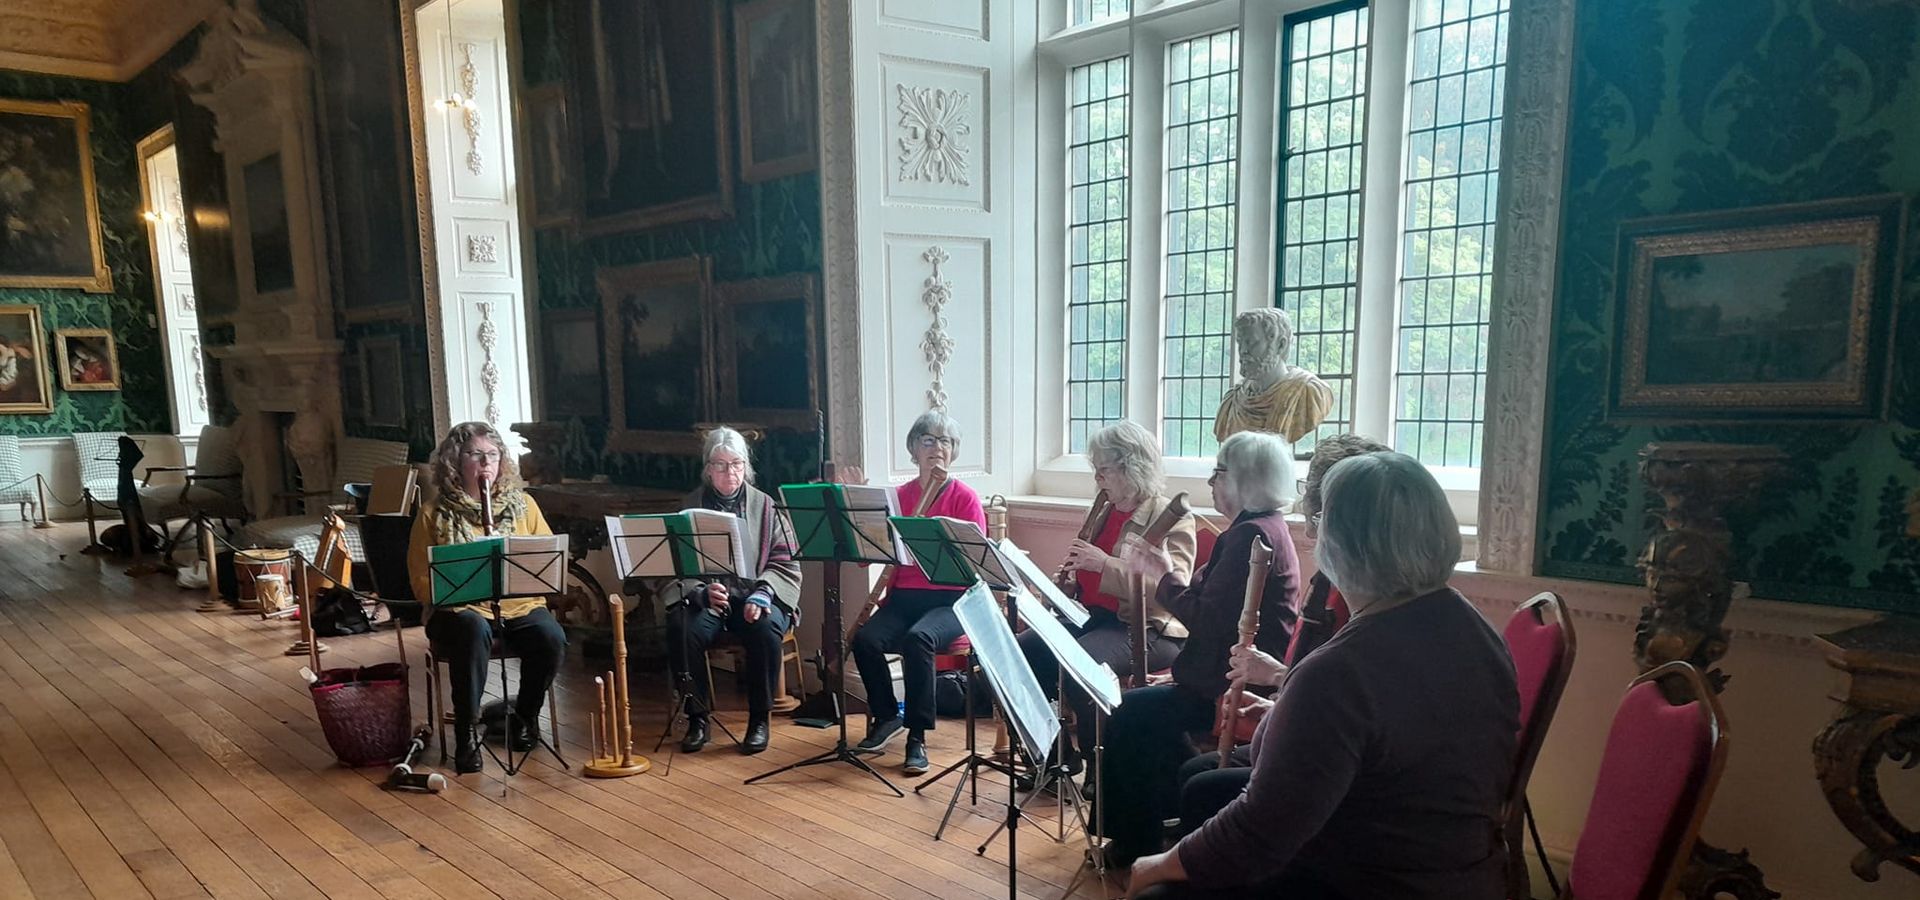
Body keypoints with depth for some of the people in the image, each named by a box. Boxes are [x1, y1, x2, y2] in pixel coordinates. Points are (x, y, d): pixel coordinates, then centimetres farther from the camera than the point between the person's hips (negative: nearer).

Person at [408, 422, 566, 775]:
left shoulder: (522, 504, 10)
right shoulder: (435, 512, 3)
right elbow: (422, 583, -1)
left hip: (520, 605, 2)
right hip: (461, 608, -2)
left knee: (552, 638, -28)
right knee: (473, 631, -37)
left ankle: (526, 715, 0)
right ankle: (466, 733, -22)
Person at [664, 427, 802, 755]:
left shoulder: (765, 506, 7)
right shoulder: (691, 506, 7)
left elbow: (786, 563, 4)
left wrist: (762, 593, -15)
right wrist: (703, 592, -19)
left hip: (755, 597, 0)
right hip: (704, 598, 1)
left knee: (765, 629, -33)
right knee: (681, 630, -30)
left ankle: (760, 719, -12)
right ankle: (697, 719, -8)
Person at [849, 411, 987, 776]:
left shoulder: (964, 497, 1)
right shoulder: (899, 496, 11)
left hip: (950, 599, -3)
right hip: (904, 595, 4)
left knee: (917, 638, -34)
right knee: (865, 640, -25)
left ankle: (917, 737, -20)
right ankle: (886, 716, 0)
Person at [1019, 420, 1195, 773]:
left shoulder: (1173, 518, -8)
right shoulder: (1105, 512, 16)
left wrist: (1105, 563, -25)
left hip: (1146, 628, -8)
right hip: (1092, 616, 8)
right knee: (1023, 649, -14)